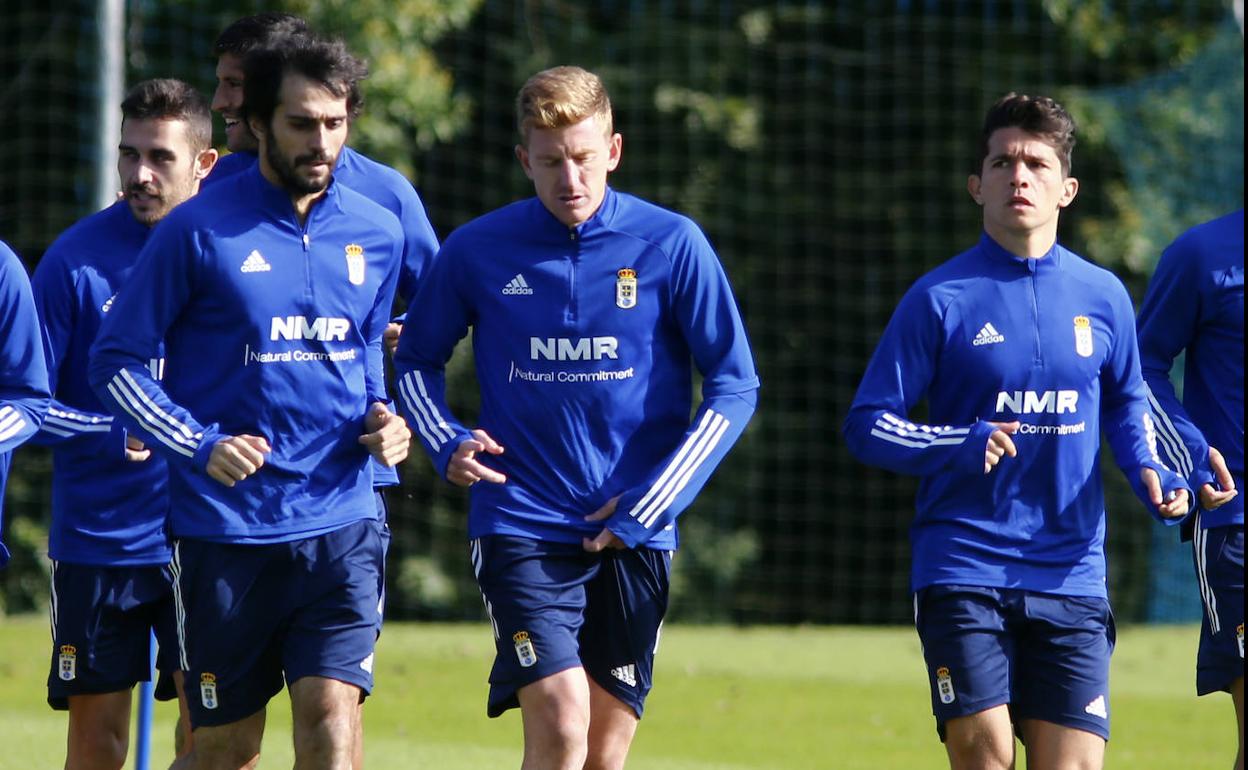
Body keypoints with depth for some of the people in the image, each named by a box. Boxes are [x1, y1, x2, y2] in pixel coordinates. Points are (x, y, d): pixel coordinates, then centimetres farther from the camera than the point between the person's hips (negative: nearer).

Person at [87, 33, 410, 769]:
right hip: (225, 533, -3)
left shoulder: (376, 233, 7)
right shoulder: (198, 231, -7)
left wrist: (379, 417, 3)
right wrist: (201, 446, -15)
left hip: (341, 523, 3)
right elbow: (115, 361, -2)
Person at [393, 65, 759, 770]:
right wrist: (445, 443, -5)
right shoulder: (476, 251, -1)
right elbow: (416, 360, 15)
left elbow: (735, 386, 1)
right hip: (521, 525, -1)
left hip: (634, 536, 1)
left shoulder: (671, 245, -2)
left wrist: (651, 502, -7)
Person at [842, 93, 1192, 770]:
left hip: (1071, 579, 3)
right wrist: (960, 446, -19)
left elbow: (1127, 408, 24)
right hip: (963, 573, -3)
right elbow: (867, 425, -1)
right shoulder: (939, 299, -1)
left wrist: (1152, 477, 3)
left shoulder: (1102, 297, 9)